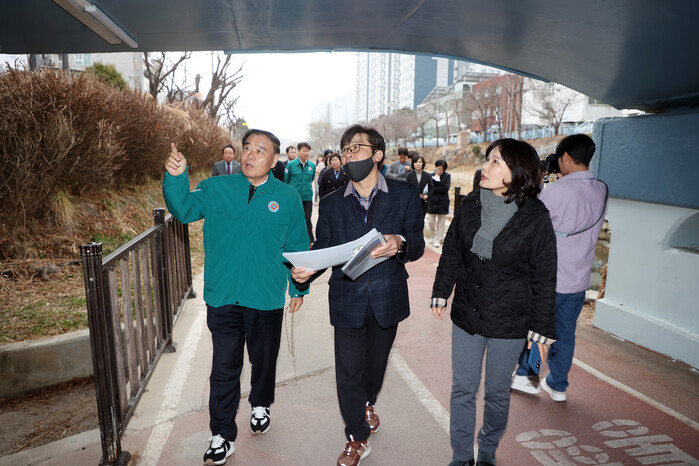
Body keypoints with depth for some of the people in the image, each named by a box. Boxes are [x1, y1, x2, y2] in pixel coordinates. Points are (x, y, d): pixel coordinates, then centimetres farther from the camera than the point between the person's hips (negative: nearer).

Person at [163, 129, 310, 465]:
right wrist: (176, 178, -23)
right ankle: (222, 436, 24)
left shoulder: (288, 198, 0)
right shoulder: (216, 189, 1)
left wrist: (299, 287, 7)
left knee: (263, 360, 20)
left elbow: (297, 247, 5)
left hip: (266, 299, 1)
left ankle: (260, 406, 48)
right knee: (224, 369, 7)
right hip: (222, 298, 0)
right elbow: (184, 210, -6)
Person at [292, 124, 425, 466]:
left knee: (376, 360, 19)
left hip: (387, 297, 0)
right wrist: (305, 270, -19)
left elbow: (417, 245, -7)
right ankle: (357, 438, 27)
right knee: (348, 368, 4)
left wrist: (400, 243, -29)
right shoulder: (331, 203, 6)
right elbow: (322, 248, 1)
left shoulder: (405, 195, 0)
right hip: (347, 299, 0)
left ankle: (367, 403, 53)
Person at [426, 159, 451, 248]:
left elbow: (446, 188, -11)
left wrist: (434, 189, -12)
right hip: (432, 202, 1)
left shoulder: (447, 176, 1)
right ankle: (434, 237, 25)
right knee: (431, 222, 1)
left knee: (441, 223, 4)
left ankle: (438, 240, 13)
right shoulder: (431, 176, 5)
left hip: (442, 203, -1)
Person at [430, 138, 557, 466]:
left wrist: (542, 327, -5)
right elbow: (451, 252, 9)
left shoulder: (535, 217, -12)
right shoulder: (470, 205, -2)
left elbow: (544, 277, -7)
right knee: (462, 389, 12)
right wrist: (441, 292, 7)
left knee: (497, 392, 15)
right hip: (466, 315, 3)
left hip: (509, 323, -2)